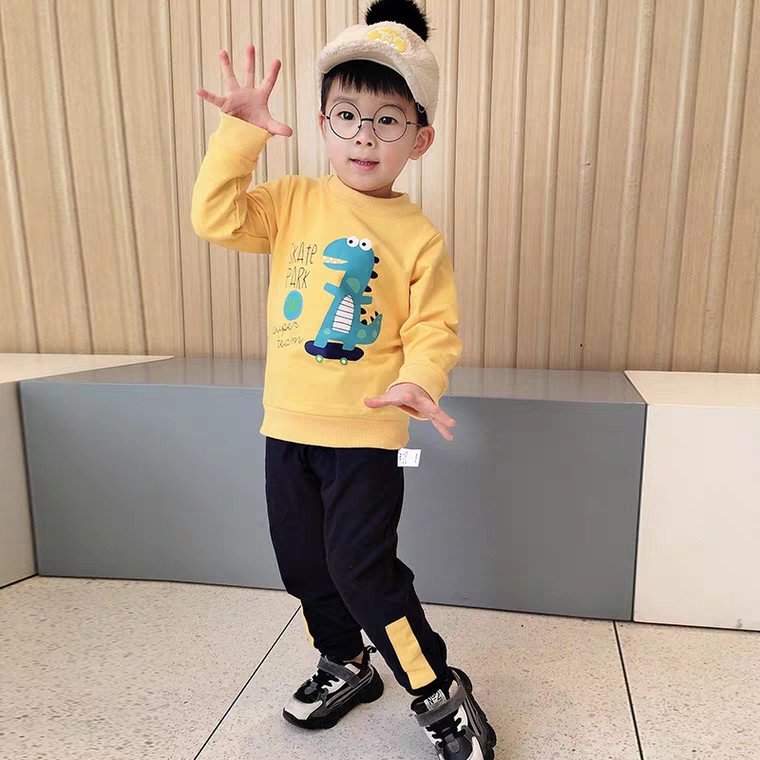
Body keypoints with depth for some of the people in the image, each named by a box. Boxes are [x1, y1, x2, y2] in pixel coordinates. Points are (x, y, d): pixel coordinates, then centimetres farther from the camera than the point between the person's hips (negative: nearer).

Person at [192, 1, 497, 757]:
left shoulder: (419, 238, -7)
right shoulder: (293, 202, 3)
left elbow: (434, 329, -8)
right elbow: (217, 218, -6)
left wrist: (419, 380, -27)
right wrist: (239, 133, -12)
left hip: (366, 433, -4)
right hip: (287, 425, 5)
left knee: (362, 568, -5)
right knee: (303, 562, 16)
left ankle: (443, 696, 20)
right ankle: (346, 666, 42)